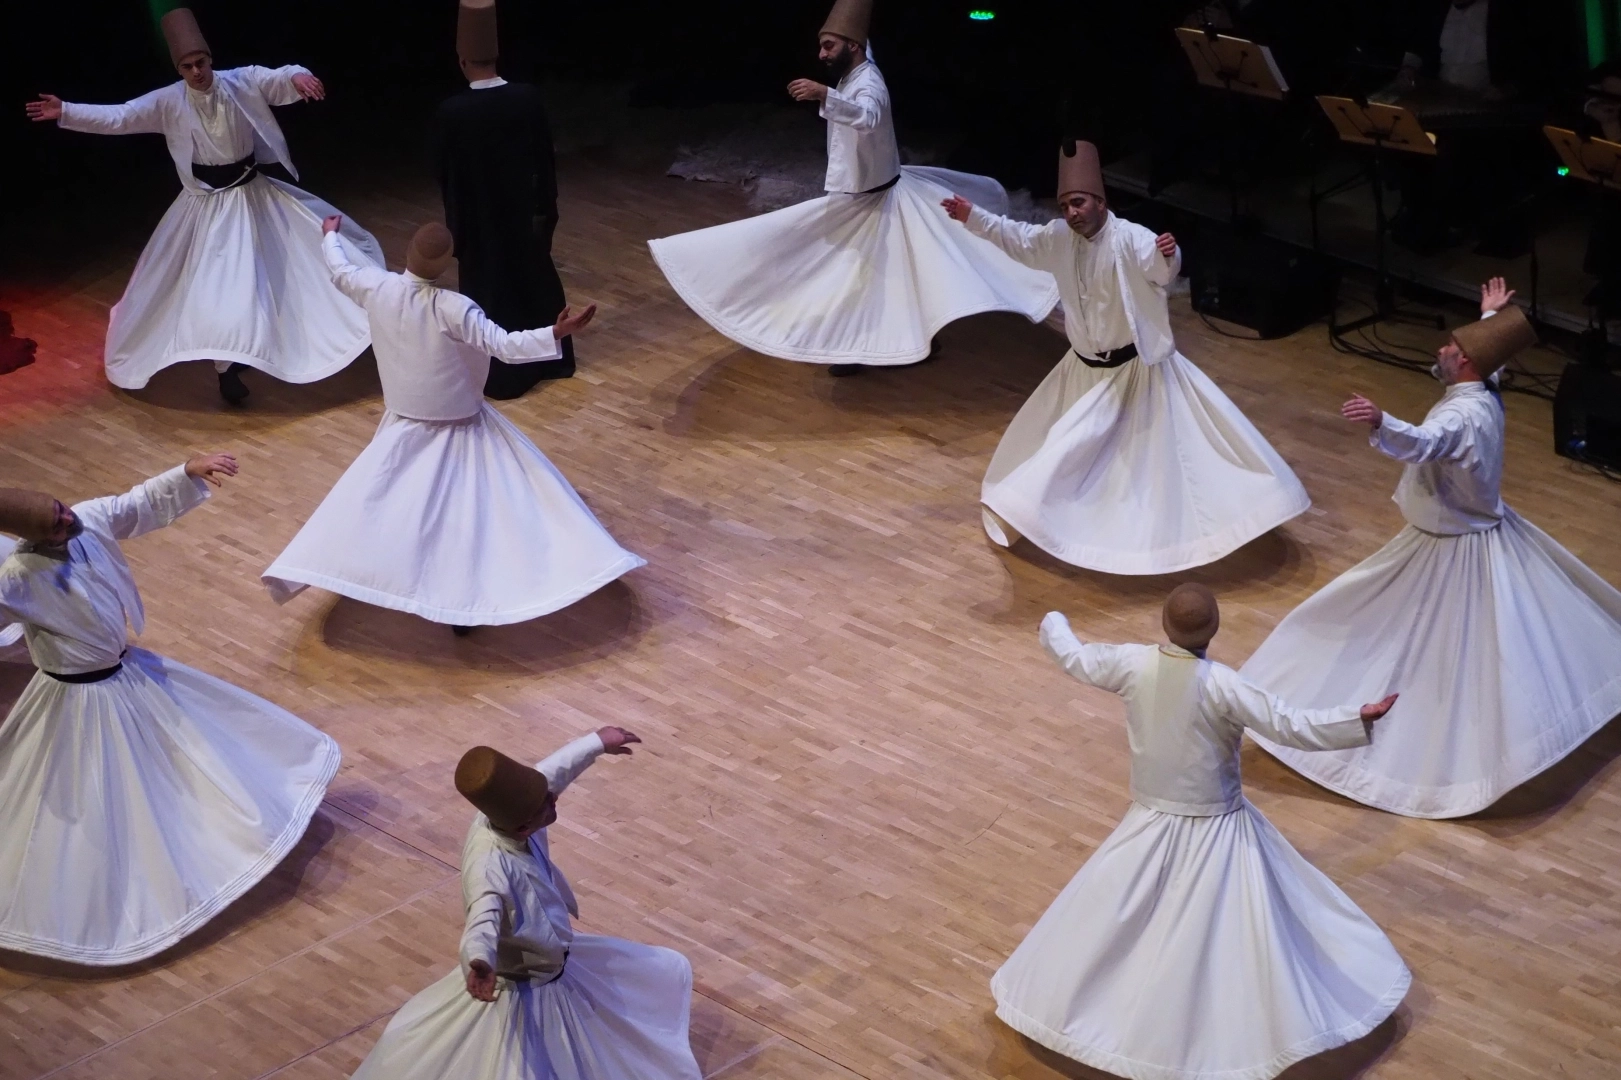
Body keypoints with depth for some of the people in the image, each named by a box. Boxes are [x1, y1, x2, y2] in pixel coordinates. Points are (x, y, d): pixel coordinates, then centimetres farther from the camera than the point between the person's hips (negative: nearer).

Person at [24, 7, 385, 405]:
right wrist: (64, 112, -22)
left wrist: (296, 76, -45)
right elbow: (118, 117, -12)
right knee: (215, 281, -2)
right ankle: (227, 369, 5)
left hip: (253, 193, 2)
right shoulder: (168, 102, -12)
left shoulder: (243, 82, -10)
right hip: (208, 202, -2)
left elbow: (279, 79, -20)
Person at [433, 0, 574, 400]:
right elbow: (546, 161, -3)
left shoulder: (451, 112, -21)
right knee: (536, 280, 20)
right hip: (524, 212, 3)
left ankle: (500, 374, 17)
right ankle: (550, 359, 33)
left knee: (488, 288, 10)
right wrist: (546, 207, 8)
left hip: (478, 219, -3)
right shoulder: (529, 99, -12)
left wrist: (456, 219, 8)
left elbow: (444, 173, -9)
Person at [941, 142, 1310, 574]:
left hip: (1138, 366, -7)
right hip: (1087, 367, 7)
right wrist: (972, 216, 3)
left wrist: (1168, 255, -68)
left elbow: (1162, 270, -44)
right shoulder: (1059, 238, -6)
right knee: (1063, 441, 23)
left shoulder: (1130, 238, -26)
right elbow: (1017, 239, 10)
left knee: (1167, 444, -6)